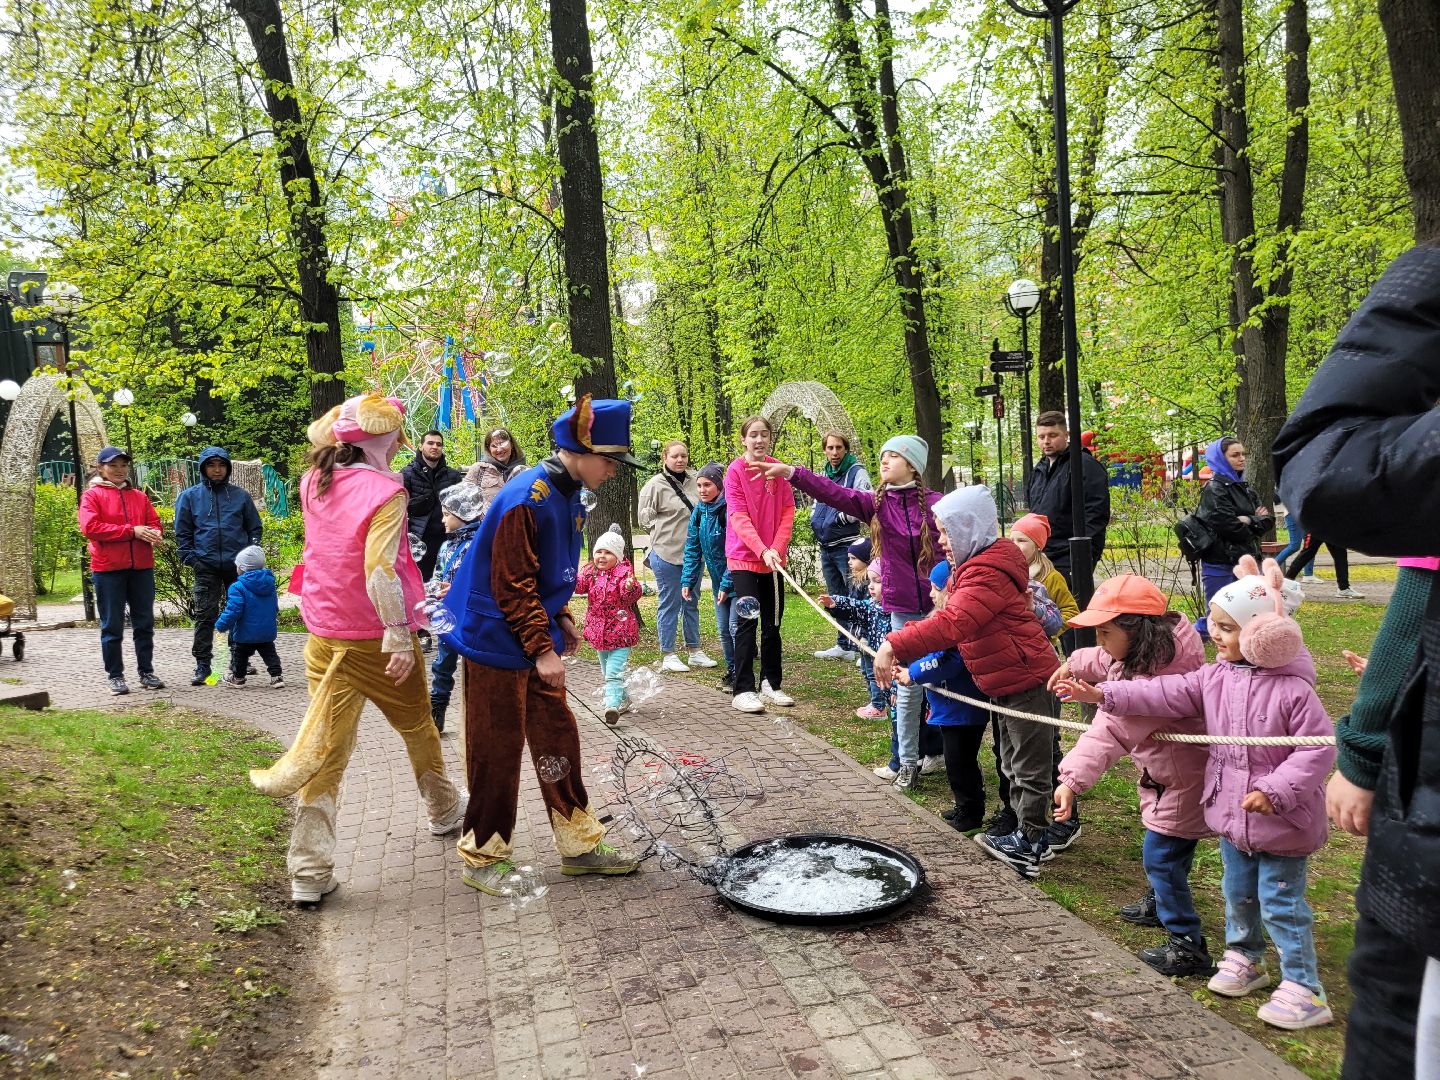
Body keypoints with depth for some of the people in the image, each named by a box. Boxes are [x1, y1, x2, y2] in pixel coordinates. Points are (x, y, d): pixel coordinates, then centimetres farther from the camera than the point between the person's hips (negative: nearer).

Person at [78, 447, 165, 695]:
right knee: (112, 626, 3)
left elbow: (154, 522, 11)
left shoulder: (139, 496, 15)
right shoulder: (92, 495, 1)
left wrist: (152, 534, -14)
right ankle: (115, 676, 12)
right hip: (108, 569, -4)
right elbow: (90, 527, -12)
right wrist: (132, 531, -16)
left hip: (141, 567, 4)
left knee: (145, 623, 8)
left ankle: (147, 672, 17)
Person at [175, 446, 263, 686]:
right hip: (206, 567, -1)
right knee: (205, 616, 1)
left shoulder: (240, 495, 6)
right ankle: (202, 664, 8)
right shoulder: (190, 496, 5)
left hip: (238, 565, 1)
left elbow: (255, 528, 11)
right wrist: (191, 559, -3)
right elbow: (182, 533, 7)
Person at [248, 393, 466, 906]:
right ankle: (444, 810, 41)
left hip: (325, 634, 5)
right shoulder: (385, 491, -18)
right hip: (376, 637, -5)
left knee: (327, 744, 7)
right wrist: (399, 635, -24)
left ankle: (309, 872, 4)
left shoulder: (314, 483, 2)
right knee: (417, 726, 18)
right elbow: (380, 569, -26)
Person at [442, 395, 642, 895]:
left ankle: (580, 845, 22)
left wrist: (562, 620, 9)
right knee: (497, 750, 1)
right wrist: (543, 649, -22)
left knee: (558, 738, 12)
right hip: (497, 642, -9)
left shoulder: (567, 495, 7)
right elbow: (512, 586, -23)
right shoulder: (527, 498, -22)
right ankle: (483, 856, 17)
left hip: (538, 638, 9)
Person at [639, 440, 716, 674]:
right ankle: (667, 655, 11)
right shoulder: (655, 485, -8)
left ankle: (694, 650, 26)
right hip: (667, 553, -6)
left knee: (691, 602, 15)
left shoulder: (694, 481, 6)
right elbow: (646, 519, -3)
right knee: (669, 603, 1)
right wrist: (668, 530, -9)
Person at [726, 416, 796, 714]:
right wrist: (762, 550, -27)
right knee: (748, 620, -10)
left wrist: (777, 547, -12)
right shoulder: (735, 471, -9)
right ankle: (743, 690, -5)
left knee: (773, 622, 11)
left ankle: (771, 684, 23)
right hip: (743, 556, -4)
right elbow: (738, 517, -16)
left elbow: (788, 511, 1)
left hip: (773, 557, 5)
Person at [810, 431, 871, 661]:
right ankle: (843, 645, 23)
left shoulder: (856, 472, -7)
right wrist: (816, 520, 8)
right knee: (836, 599, 14)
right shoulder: (824, 475, 16)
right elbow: (816, 505, 29)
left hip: (846, 546, -8)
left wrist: (837, 518, -12)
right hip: (826, 547, 8)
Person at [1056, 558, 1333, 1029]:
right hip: (1231, 814, 6)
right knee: (1238, 893, 21)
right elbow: (1165, 692, -7)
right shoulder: (1214, 677, -3)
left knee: (1281, 903, 4)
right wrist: (1102, 694, -15)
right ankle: (1244, 959, 42)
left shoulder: (1293, 689, -20)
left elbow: (1318, 748, -19)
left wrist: (1275, 791, -25)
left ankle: (1303, 988, 19)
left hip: (1282, 820, -6)